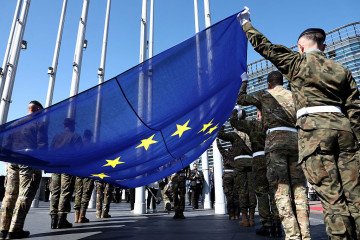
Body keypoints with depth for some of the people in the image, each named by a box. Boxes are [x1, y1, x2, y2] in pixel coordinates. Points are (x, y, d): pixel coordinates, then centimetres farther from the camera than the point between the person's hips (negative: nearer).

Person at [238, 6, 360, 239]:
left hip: (314, 129, -5)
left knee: (332, 197, -5)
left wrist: (246, 23, 25)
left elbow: (264, 46, 11)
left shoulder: (298, 62, 7)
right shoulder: (341, 69, 19)